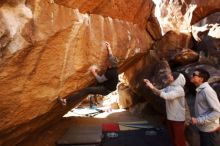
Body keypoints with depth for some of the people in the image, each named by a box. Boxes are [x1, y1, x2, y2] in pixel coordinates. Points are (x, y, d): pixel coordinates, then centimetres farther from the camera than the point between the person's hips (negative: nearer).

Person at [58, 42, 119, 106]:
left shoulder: (110, 72, -31)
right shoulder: (113, 66, -4)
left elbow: (100, 80, -24)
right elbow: (111, 57, 17)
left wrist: (94, 72, -15)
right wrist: (109, 48, 22)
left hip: (106, 89, -10)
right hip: (107, 85, 10)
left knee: (87, 90, -22)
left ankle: (66, 101, -26)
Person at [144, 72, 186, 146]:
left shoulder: (179, 89, -19)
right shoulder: (168, 88, 6)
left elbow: (166, 96, -32)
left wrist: (152, 87, -32)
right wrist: (150, 84, -6)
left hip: (178, 119, -7)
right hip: (170, 118, 8)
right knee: (174, 139, 21)